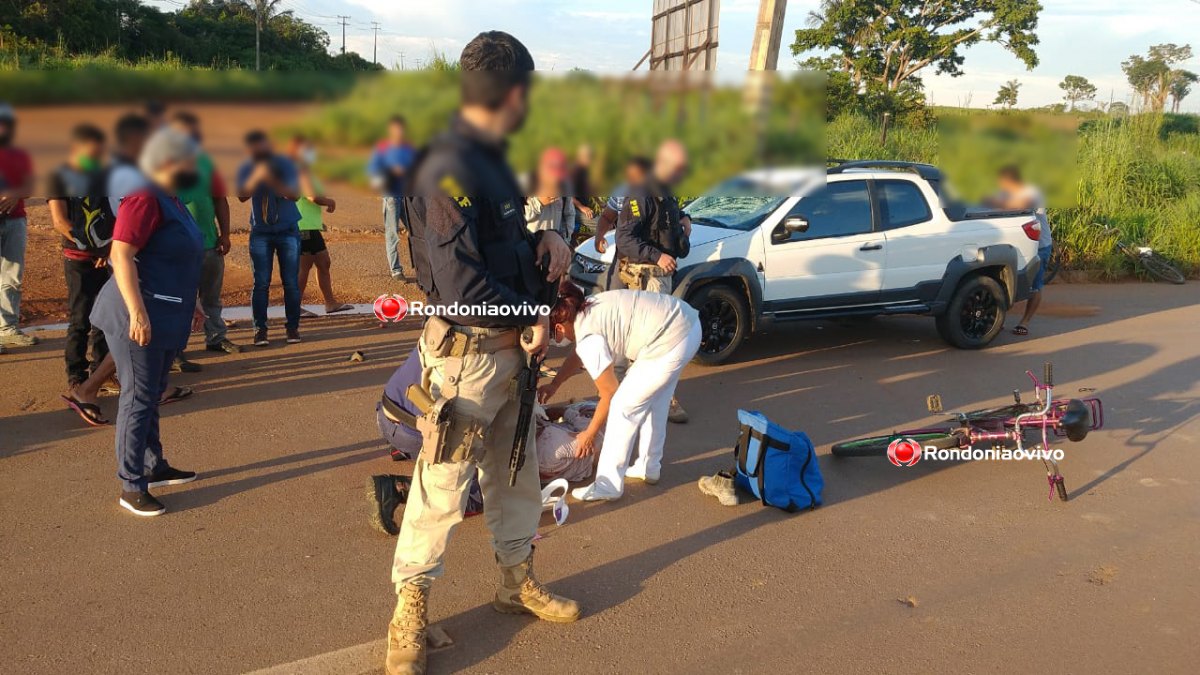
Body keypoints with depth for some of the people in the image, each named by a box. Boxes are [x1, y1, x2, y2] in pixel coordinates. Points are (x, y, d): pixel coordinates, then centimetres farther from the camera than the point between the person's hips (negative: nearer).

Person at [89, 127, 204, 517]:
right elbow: (122, 255, -22)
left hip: (166, 319, 10)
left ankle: (155, 467, 30)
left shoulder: (171, 202, 16)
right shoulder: (145, 199, -14)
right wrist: (138, 312, -27)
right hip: (140, 319, -10)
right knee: (138, 398, -5)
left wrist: (189, 305, 27)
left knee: (153, 396, 18)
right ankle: (131, 486, 1)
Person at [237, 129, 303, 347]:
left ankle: (292, 326, 8)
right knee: (261, 283, -2)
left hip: (288, 231, -1)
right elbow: (242, 196, -15)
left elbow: (294, 194, -16)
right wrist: (257, 176, -29)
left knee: (291, 282, 1)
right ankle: (260, 329, 2)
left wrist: (272, 180, -30)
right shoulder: (246, 169, 0)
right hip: (260, 233, 1)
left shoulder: (285, 164, -4)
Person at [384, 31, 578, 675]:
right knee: (441, 488, 1)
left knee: (515, 471, 21)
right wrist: (532, 318, -14)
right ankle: (410, 610, 20)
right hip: (467, 352, -10)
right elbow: (461, 287, -26)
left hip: (510, 347, 10)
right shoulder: (451, 168, -21)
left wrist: (547, 237, 1)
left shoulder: (492, 159, 9)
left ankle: (517, 580, 39)